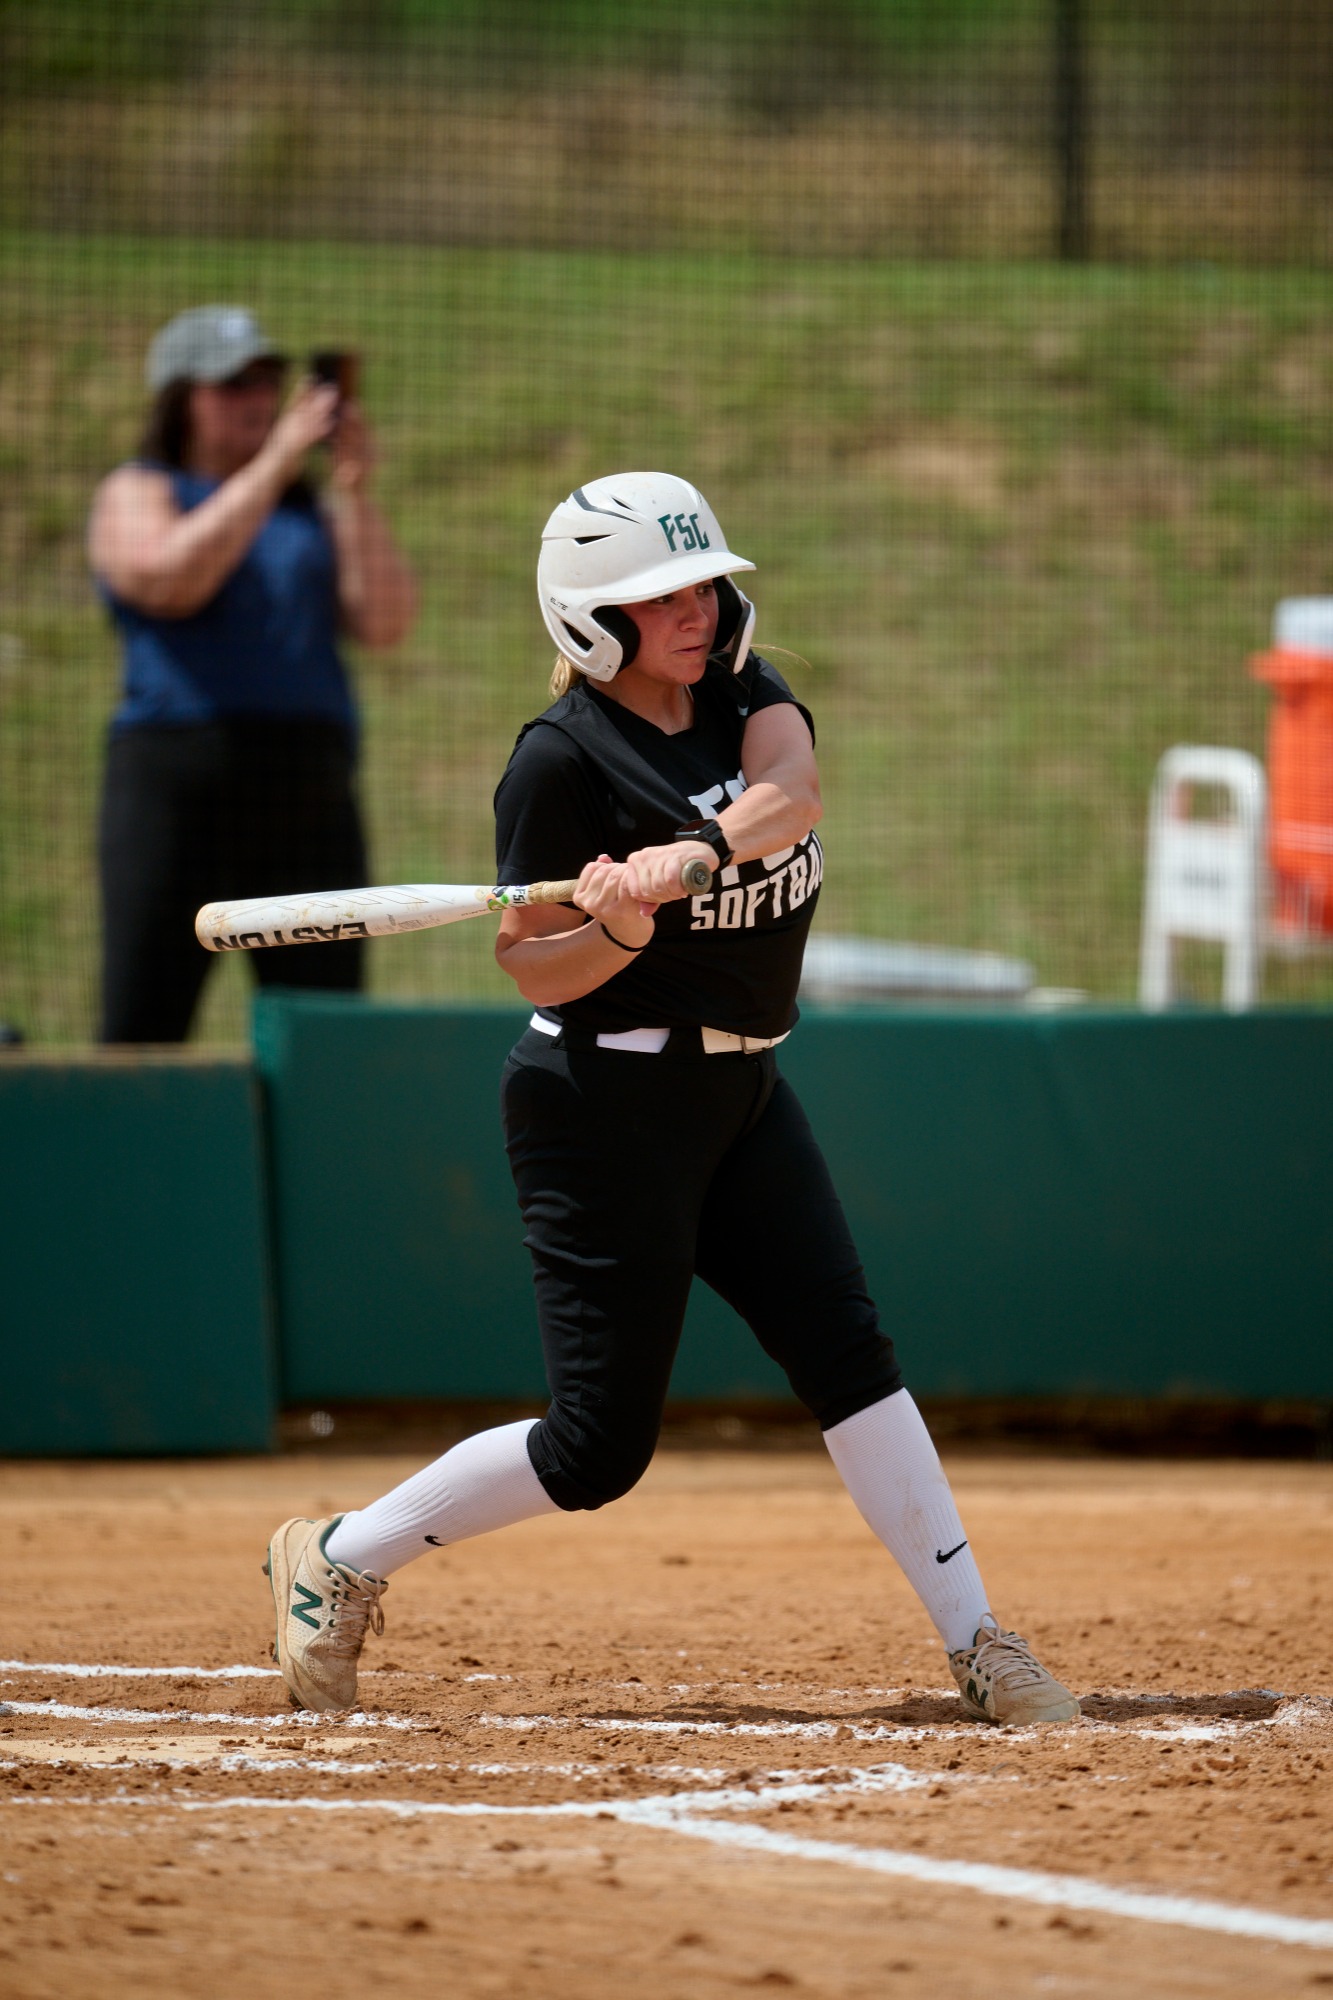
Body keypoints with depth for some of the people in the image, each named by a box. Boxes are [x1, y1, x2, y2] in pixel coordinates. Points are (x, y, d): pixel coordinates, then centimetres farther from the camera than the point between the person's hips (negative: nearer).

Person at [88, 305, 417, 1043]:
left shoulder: (310, 511, 20)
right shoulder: (136, 493, 9)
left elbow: (385, 622, 7)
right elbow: (171, 579, -13)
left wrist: (354, 491, -2)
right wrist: (274, 464, -12)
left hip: (310, 795, 4)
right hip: (179, 783, -4)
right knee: (140, 1035, -9)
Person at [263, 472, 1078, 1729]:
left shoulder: (740, 693, 3)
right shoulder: (560, 762, -15)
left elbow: (789, 790, -19)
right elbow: (533, 967, -11)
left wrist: (692, 854, -38)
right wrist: (621, 934, -32)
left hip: (740, 1092, 7)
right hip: (609, 1102, -7)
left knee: (848, 1355, -2)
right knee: (601, 1446, -4)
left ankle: (976, 1646, -1)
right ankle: (336, 1560, 13)